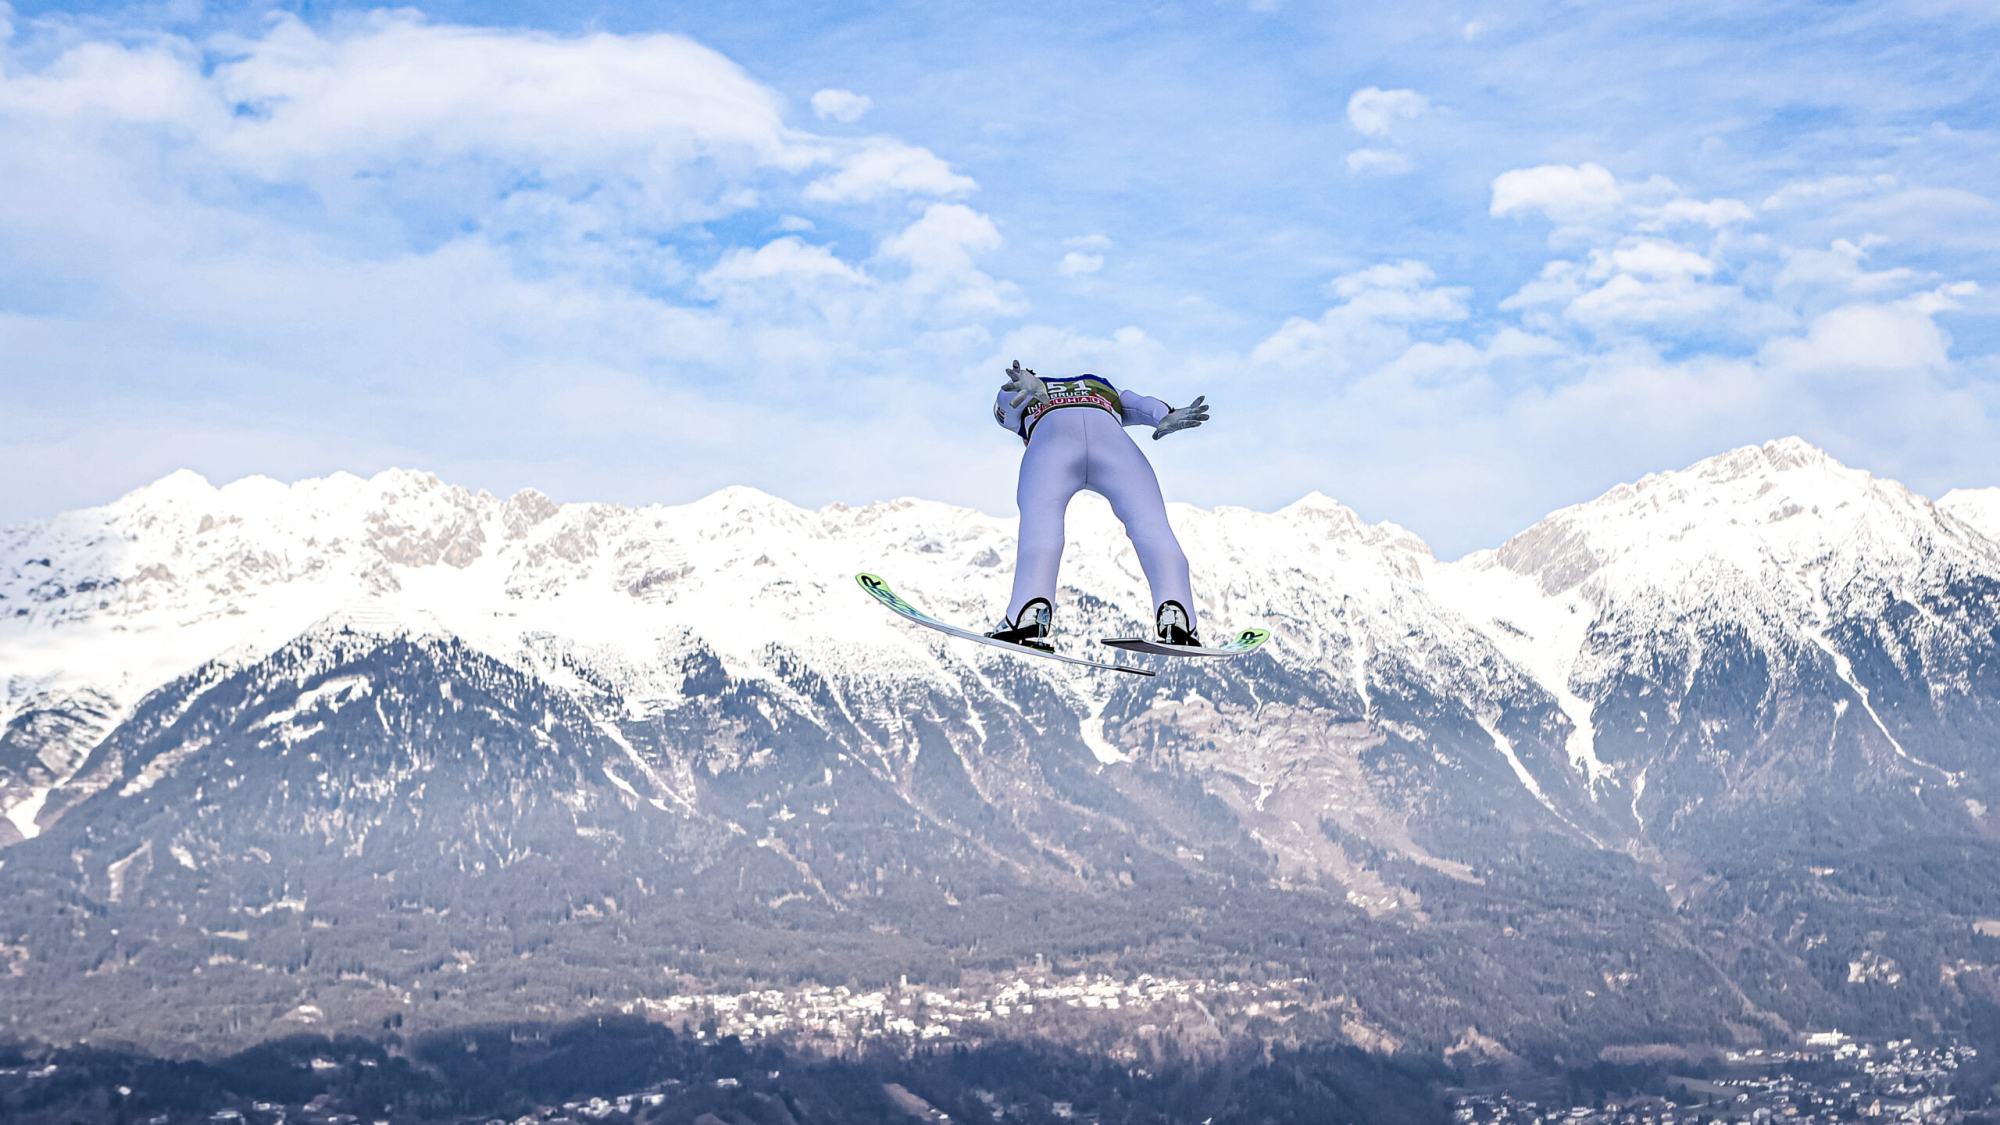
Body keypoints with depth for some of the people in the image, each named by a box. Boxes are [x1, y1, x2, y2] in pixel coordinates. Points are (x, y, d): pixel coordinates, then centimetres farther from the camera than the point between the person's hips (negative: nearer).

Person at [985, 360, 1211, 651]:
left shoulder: (1010, 407, 39)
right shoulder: (1102, 388, 48)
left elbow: (1010, 390, 14)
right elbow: (1137, 403, 26)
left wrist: (1026, 385, -9)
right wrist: (1167, 419, 7)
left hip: (1052, 431, -1)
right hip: (1111, 435, 1)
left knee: (1039, 520, -13)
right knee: (1149, 522, -6)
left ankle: (1031, 616, -40)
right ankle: (1174, 613, -31)